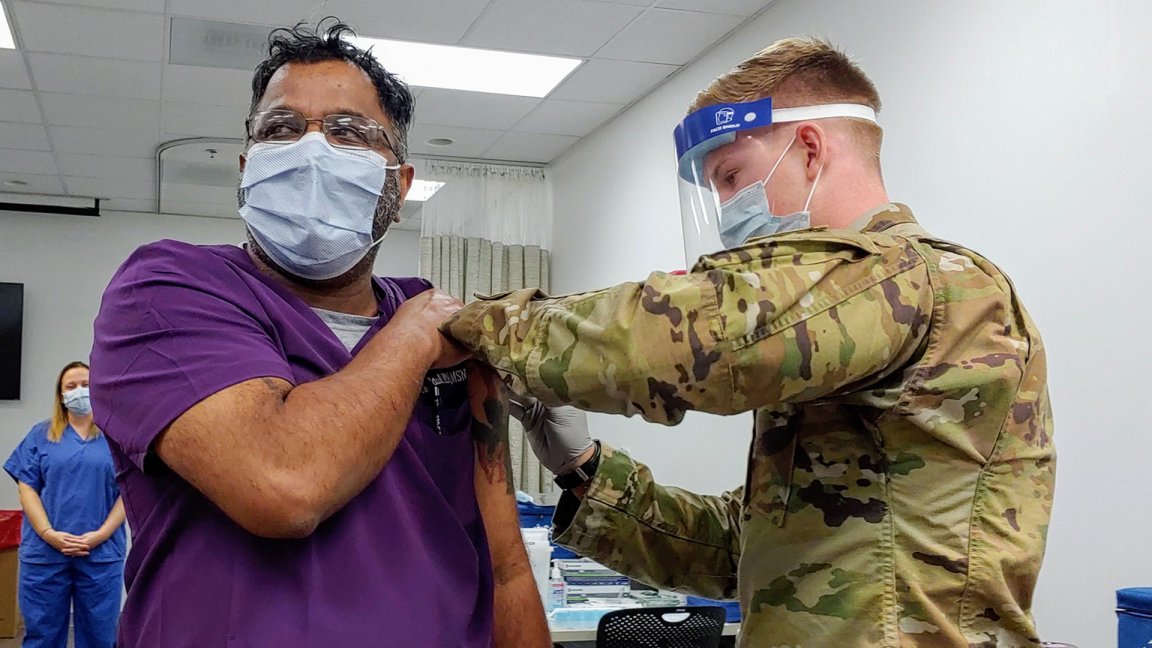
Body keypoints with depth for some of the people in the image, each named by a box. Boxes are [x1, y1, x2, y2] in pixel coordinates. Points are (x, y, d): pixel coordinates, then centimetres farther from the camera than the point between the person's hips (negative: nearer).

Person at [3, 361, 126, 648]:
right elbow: (27, 488, 3)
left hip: (101, 554, 0)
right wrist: (49, 534, -10)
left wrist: (101, 534, -10)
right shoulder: (41, 435, 9)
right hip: (45, 553, 1)